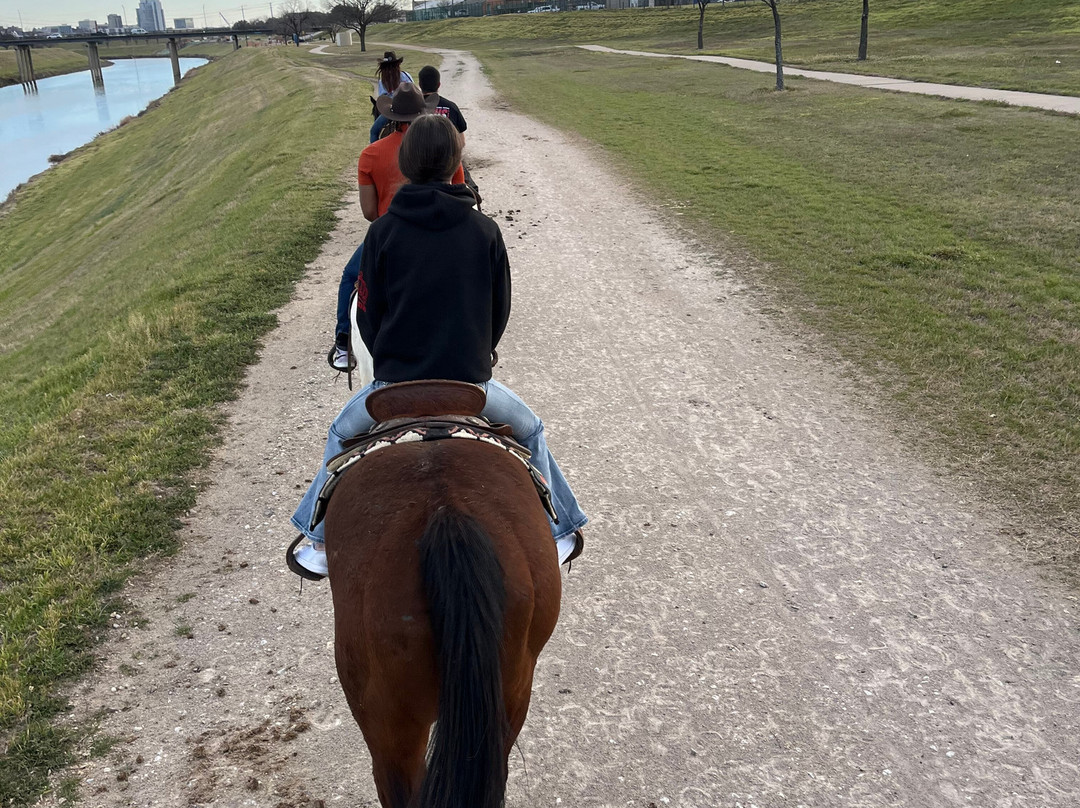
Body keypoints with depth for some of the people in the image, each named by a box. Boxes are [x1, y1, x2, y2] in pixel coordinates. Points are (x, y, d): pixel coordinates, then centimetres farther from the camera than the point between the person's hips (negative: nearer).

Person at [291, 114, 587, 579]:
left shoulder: (383, 232, -6)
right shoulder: (485, 231, -5)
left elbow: (368, 316, 0)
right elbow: (501, 312, 3)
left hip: (394, 383, 0)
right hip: (472, 383, 0)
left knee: (342, 433, 29)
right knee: (530, 429, 28)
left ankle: (319, 544, 37)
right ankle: (556, 534, 36)